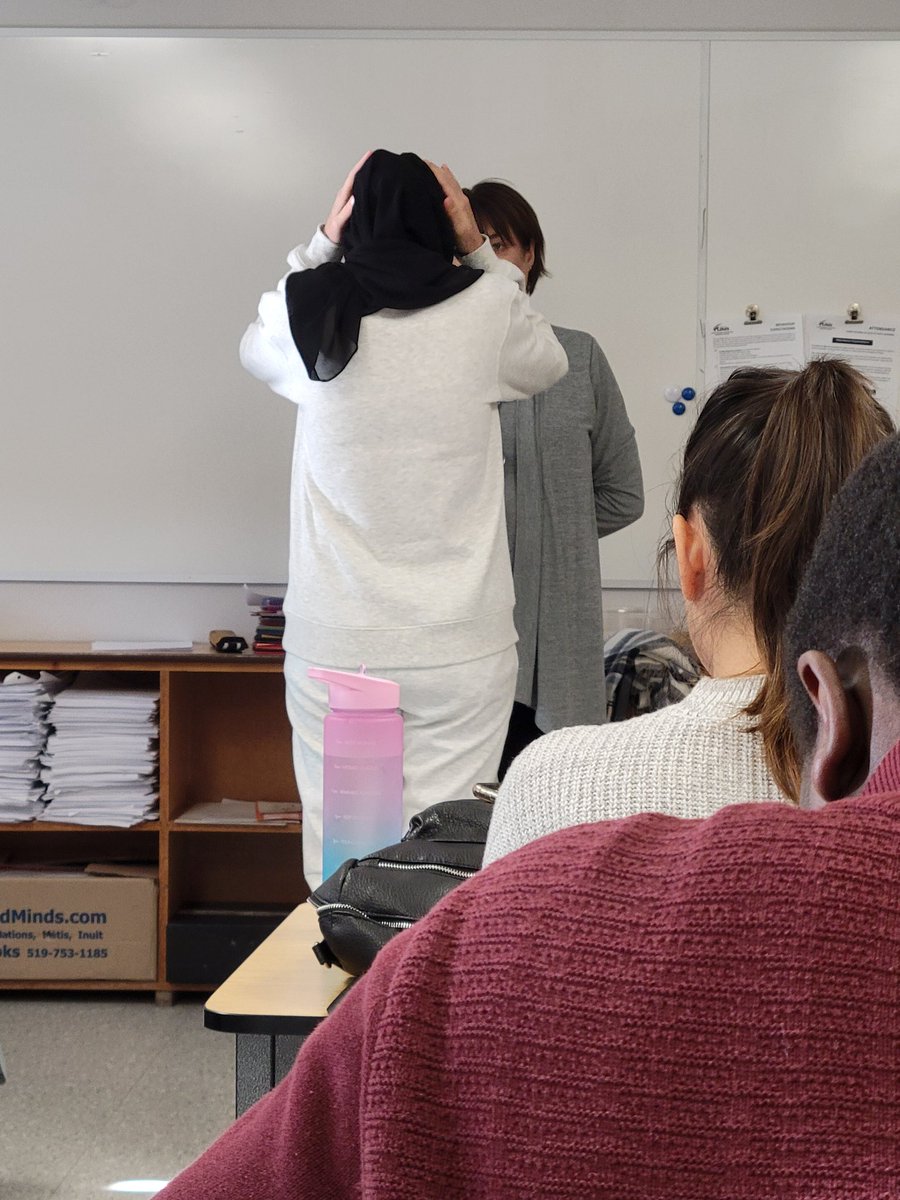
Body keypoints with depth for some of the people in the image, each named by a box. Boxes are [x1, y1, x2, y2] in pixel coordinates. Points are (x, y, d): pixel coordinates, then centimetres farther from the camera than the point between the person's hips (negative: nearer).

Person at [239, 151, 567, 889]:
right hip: (459, 646, -1)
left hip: (334, 646, 1)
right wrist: (479, 254, 15)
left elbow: (256, 348, 23)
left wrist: (320, 246, 16)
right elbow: (548, 364, 19)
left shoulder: (310, 315, -1)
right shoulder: (486, 311, -4)